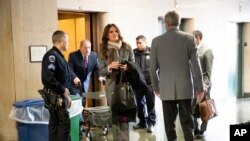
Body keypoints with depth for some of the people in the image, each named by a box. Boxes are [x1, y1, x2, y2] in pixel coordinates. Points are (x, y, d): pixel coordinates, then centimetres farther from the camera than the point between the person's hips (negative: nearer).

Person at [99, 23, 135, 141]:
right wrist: (109, 67, -16)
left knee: (125, 114, -1)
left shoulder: (127, 47, 2)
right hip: (111, 86, 1)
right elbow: (101, 72, 3)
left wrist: (128, 67, -14)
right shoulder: (103, 50, 3)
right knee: (114, 115, 3)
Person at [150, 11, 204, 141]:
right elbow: (196, 65, -3)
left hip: (166, 89, 0)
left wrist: (156, 88, 15)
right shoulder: (189, 38, -1)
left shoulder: (156, 41, 0)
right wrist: (199, 88, 4)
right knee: (187, 122, 8)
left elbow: (153, 68, 3)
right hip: (185, 88, 0)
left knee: (169, 123, 9)